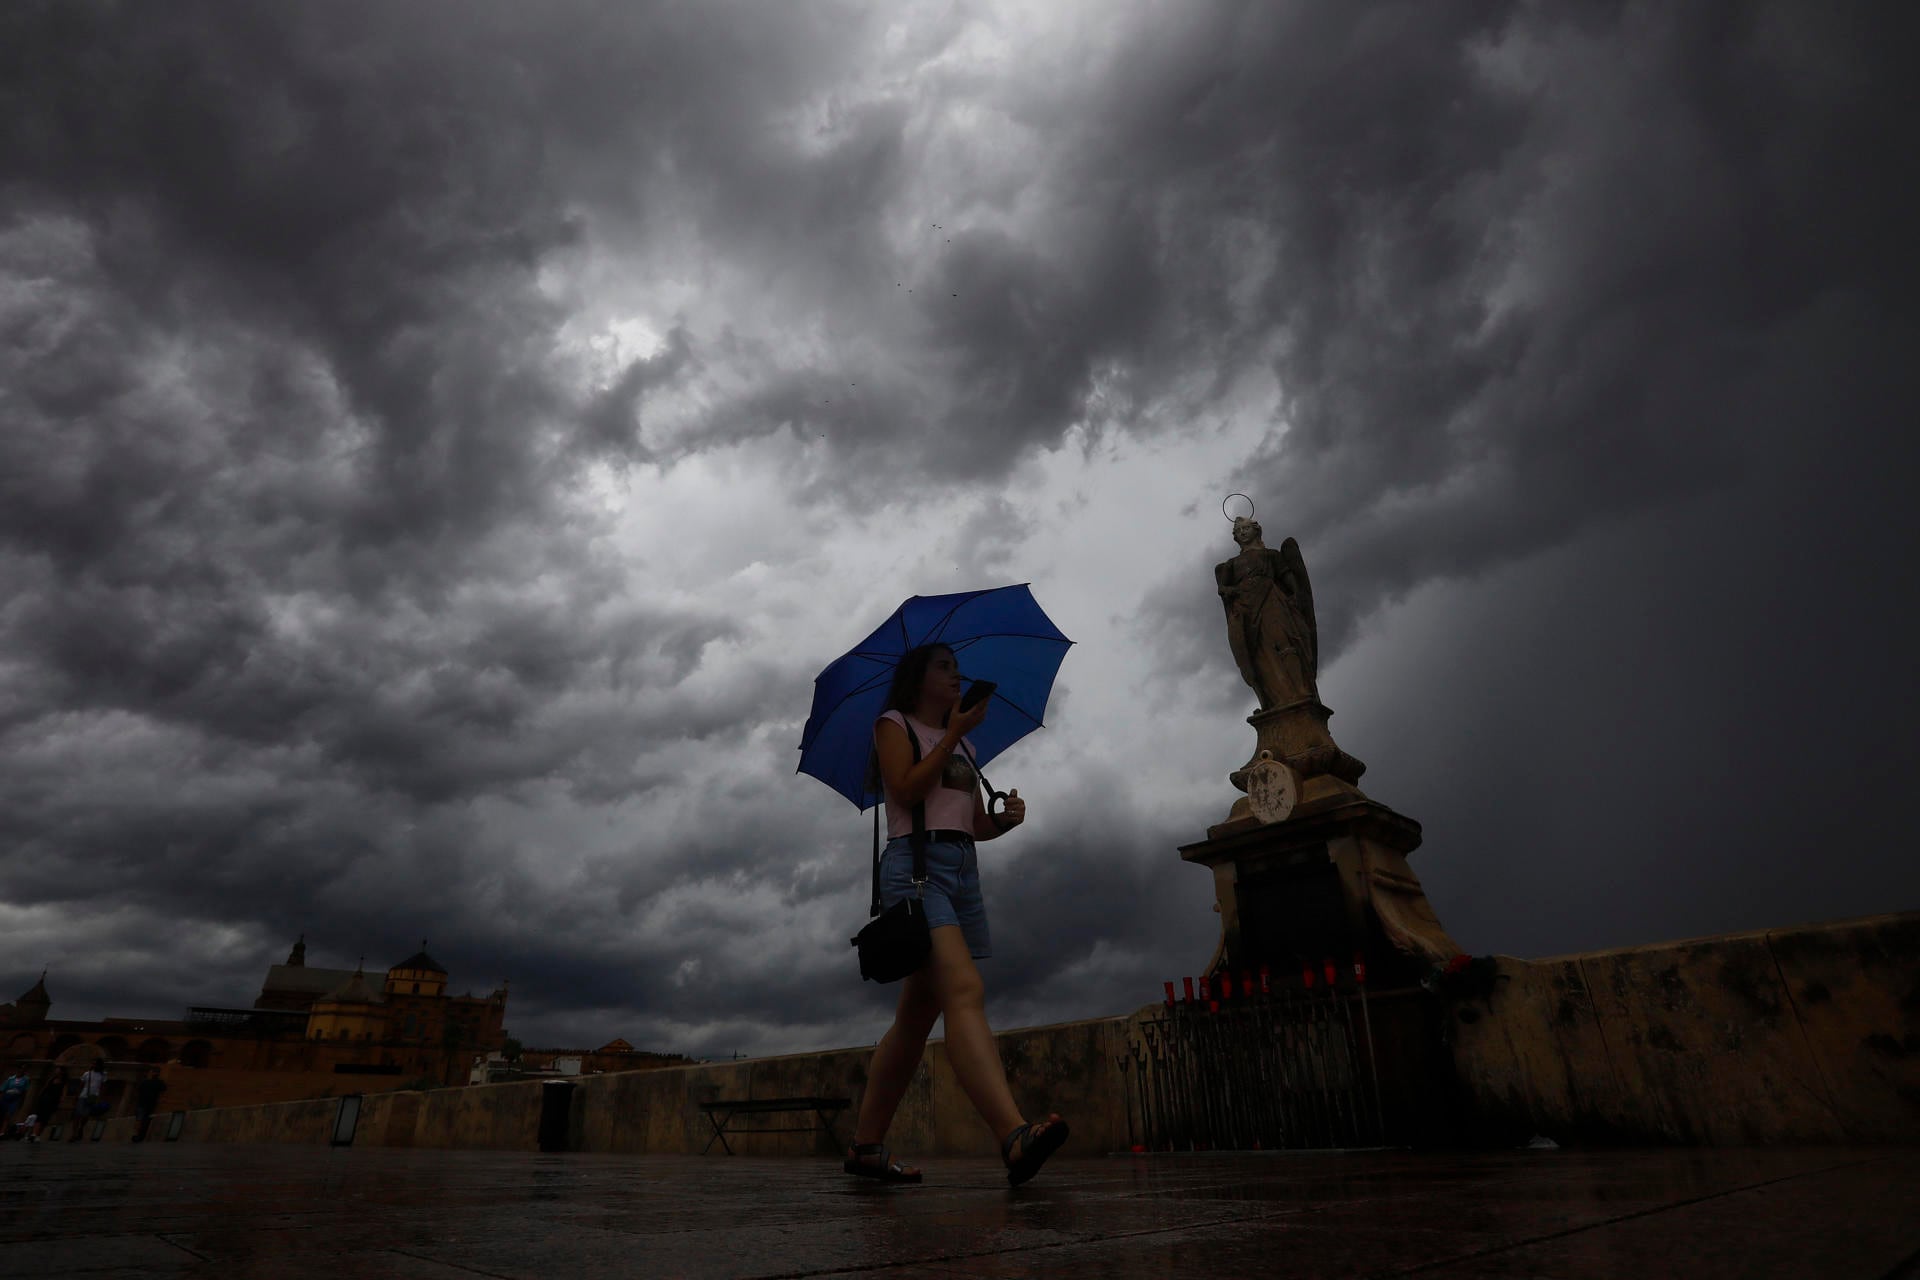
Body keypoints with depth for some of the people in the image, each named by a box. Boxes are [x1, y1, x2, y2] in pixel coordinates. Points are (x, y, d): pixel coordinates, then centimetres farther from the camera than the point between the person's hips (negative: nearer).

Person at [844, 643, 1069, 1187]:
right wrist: (953, 734, -6)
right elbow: (906, 790, -8)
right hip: (916, 861, -7)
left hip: (964, 871, 8)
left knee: (918, 1014, 6)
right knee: (965, 991, -25)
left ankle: (866, 1146, 14)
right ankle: (1014, 1137, -38)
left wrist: (1007, 818, 1)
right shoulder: (893, 724, 9)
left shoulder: (963, 744, 28)